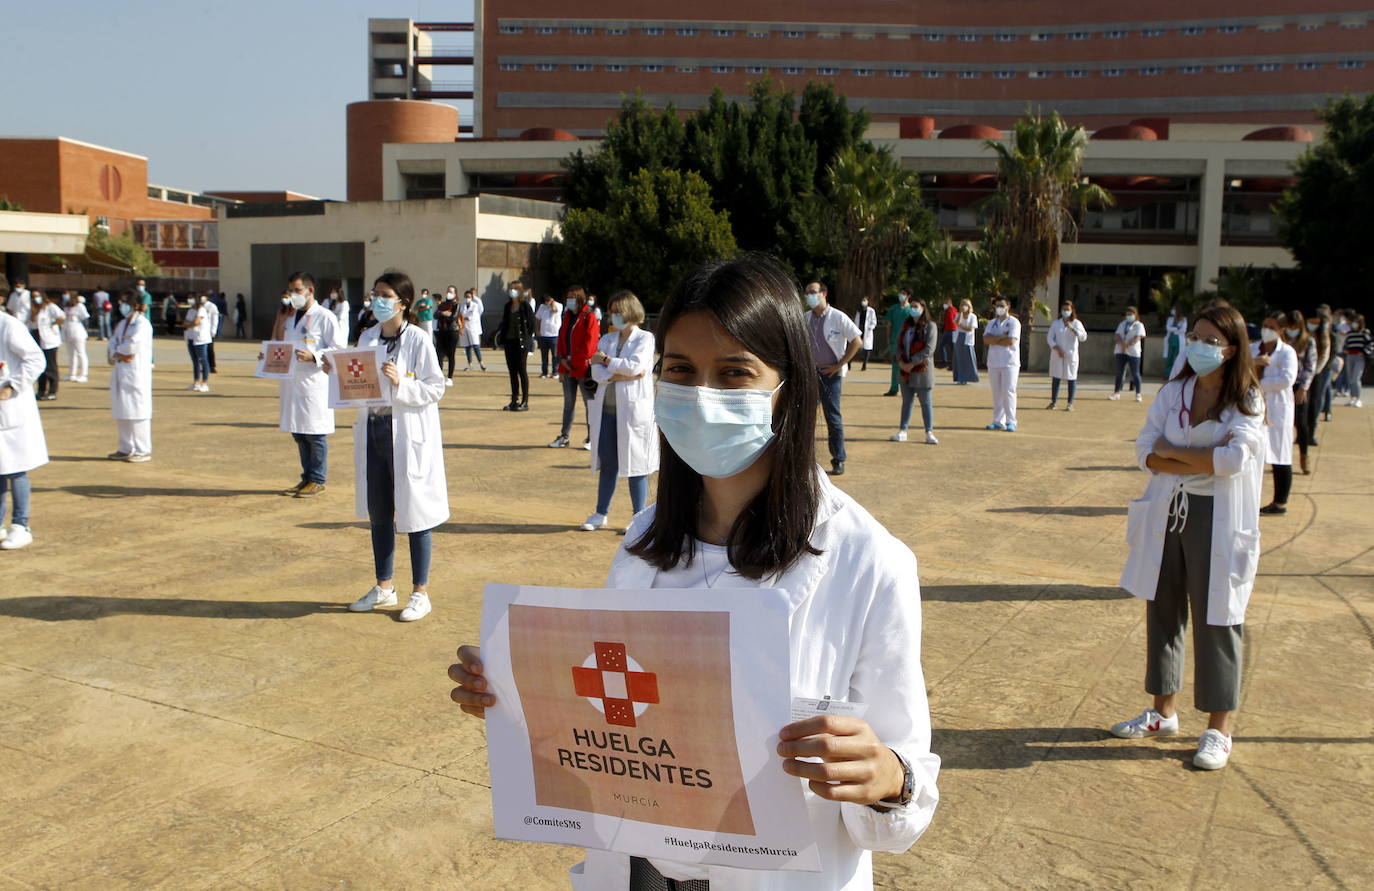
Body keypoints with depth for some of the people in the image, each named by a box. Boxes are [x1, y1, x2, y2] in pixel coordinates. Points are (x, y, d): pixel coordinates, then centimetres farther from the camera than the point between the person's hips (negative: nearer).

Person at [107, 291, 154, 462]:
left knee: (136, 411, -7)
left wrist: (117, 352, -3)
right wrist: (118, 355, -10)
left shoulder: (142, 324, -10)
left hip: (136, 373, -9)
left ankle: (143, 451, -2)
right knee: (121, 412, 13)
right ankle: (125, 449, 22)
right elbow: (113, 342, 10)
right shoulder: (122, 323, 18)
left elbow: (132, 345, -20)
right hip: (120, 372, 9)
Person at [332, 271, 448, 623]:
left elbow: (436, 388, -12)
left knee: (414, 512, 3)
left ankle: (420, 592, 15)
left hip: (409, 435, -6)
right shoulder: (368, 338, 8)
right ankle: (384, 587, 30)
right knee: (378, 512, 15)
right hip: (373, 432, 6)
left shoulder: (418, 340, -10)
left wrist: (401, 384, -25)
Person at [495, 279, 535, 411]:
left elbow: (531, 323, -7)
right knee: (512, 371, 9)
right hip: (509, 341, 6)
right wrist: (501, 336, 6)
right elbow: (504, 322, 16)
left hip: (521, 342, -6)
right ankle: (514, 400, 15)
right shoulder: (508, 306, 12)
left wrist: (528, 338, -9)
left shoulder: (525, 305, -6)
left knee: (522, 371, -3)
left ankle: (525, 402, 2)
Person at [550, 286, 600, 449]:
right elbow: (561, 338, 15)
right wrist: (562, 358, 0)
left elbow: (590, 343, -15)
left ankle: (591, 438, 8)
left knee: (589, 403, 1)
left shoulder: (589, 317, -10)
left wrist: (574, 361, -11)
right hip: (567, 367, 7)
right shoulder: (567, 317, 13)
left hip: (583, 368, -7)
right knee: (568, 402, 13)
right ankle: (564, 437, 19)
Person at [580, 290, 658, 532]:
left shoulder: (645, 338, 0)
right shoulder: (607, 339, 14)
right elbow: (596, 371, 1)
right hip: (607, 409, 5)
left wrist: (606, 360, -5)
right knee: (607, 463, 10)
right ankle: (601, 513, 21)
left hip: (633, 410, -5)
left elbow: (635, 365, -16)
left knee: (635, 464, 0)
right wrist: (619, 375, -14)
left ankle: (639, 517, 9)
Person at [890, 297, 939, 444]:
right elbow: (899, 344, 11)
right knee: (906, 401, 10)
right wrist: (901, 361, -6)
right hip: (906, 370, 6)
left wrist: (912, 363, -16)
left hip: (922, 369, -6)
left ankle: (929, 433, 3)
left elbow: (929, 349, -14)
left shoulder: (930, 326, -6)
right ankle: (902, 432, 14)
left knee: (926, 402, -1)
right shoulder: (906, 325, 13)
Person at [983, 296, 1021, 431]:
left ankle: (1011, 422, -3)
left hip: (1010, 363, -5)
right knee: (996, 393, 6)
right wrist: (1002, 337, -12)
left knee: (1008, 392, -8)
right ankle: (998, 421, 11)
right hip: (993, 362, 5)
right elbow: (986, 339, -1)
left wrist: (994, 341, -4)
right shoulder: (991, 323, 15)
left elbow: (1011, 341, -15)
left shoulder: (1014, 322, -1)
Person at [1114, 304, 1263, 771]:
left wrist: (1172, 451, -11)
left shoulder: (1246, 401, -7)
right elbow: (1146, 452, -4)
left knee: (1215, 620, 2)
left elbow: (1234, 458, -21)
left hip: (1218, 522, -4)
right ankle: (1163, 712, 28)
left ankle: (1219, 730, 15)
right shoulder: (1173, 392, 5)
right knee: (1163, 611, 12)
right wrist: (1203, 460, -16)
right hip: (1168, 514, 5)